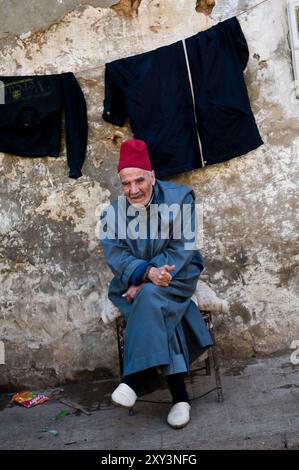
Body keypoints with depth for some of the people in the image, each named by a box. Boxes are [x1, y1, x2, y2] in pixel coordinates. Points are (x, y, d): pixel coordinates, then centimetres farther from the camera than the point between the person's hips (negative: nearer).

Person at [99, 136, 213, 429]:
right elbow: (114, 254, -10)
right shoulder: (114, 212, 0)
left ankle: (137, 377, -26)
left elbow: (182, 249, -13)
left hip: (176, 275, -2)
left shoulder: (179, 198, -8)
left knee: (150, 297, -34)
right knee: (157, 312, -29)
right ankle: (179, 394, -23)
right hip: (134, 282, 2)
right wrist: (147, 272, -31)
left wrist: (145, 283, -22)